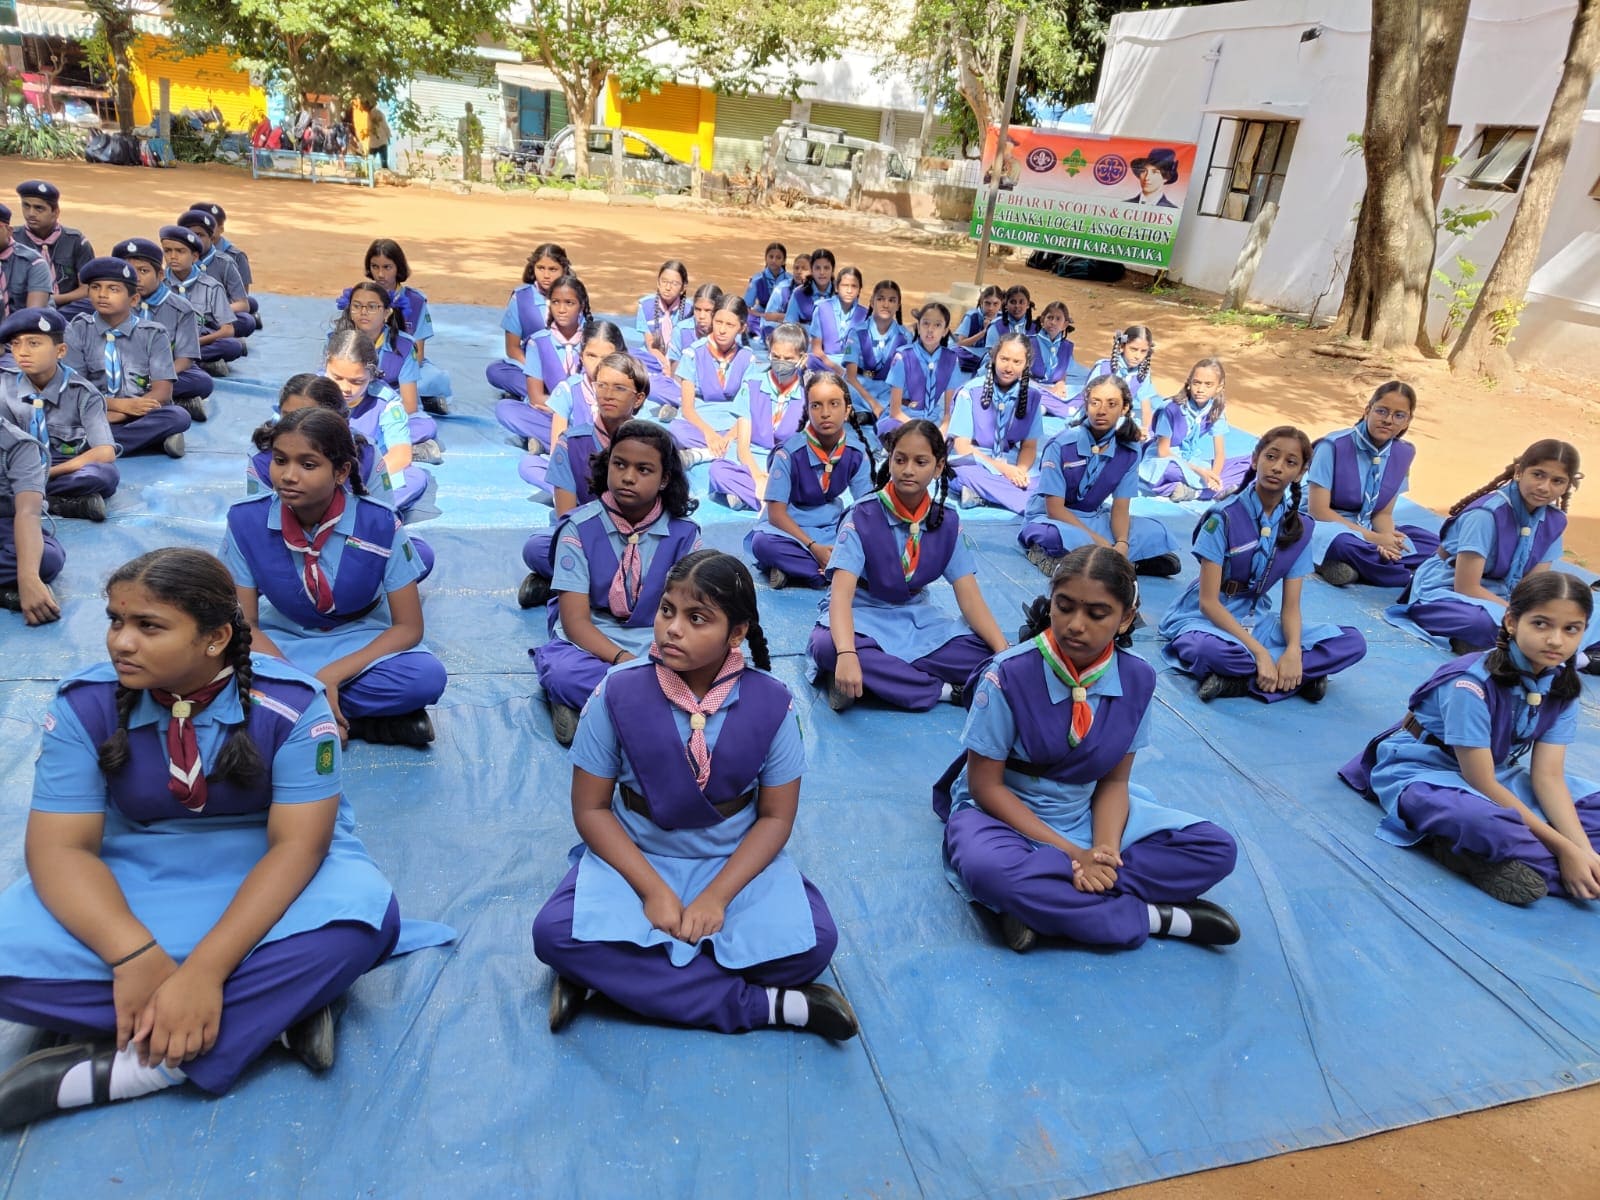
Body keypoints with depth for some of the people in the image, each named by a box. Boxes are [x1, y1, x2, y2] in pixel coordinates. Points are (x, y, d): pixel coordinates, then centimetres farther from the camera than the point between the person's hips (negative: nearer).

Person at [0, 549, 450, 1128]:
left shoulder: (289, 704, -18)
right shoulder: (84, 705, -10)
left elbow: (297, 845, -23)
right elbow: (61, 847, -15)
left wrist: (204, 970, -34)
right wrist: (135, 957, -31)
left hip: (268, 875, -2)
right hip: (137, 880, 3)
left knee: (362, 915, -34)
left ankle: (129, 1066, -25)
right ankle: (281, 1014, -23)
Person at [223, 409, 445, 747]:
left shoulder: (380, 523, -20)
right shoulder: (246, 519, -15)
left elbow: (409, 627, -16)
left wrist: (331, 675, -27)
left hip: (360, 645, -2)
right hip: (280, 645, 2)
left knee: (427, 676, -32)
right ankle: (364, 717, -21)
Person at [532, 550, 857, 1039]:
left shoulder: (771, 702, -13)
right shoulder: (618, 693, -14)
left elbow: (776, 816, -6)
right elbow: (591, 808, -8)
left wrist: (716, 897, -18)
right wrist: (654, 890, -18)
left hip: (737, 862, 0)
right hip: (635, 858, 1)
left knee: (812, 941, -26)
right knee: (557, 933, -28)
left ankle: (617, 974, -13)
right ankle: (767, 1005, -22)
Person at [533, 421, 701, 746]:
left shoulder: (684, 533, -2)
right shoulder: (580, 527, -7)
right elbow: (575, 619, -13)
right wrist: (623, 660, -29)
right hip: (591, 643, -2)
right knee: (563, 671, -37)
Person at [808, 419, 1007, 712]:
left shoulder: (947, 522, -4)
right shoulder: (863, 517, -16)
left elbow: (970, 597, -8)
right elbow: (841, 593, -29)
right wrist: (847, 654, -47)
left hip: (918, 620, 4)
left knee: (988, 656, -22)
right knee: (827, 647, -39)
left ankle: (879, 676, -21)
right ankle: (945, 690, -27)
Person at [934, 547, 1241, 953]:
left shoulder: (1137, 679, -10)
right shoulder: (1009, 675, -22)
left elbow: (1113, 781, -2)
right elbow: (986, 785, -16)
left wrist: (1103, 851, -22)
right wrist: (1071, 852, -22)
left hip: (1088, 814, 5)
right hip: (1006, 813, -4)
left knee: (1217, 850, -11)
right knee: (987, 867, -39)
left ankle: (1042, 906, -21)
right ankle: (1155, 917, -21)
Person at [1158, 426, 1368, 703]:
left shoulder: (1300, 527, 0)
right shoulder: (1224, 517, -15)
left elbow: (1291, 605, -2)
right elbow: (1208, 601, -18)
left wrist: (1294, 650, -23)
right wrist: (1260, 652, -26)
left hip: (1256, 619, 6)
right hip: (1206, 618, -6)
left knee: (1353, 643, -12)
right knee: (1212, 650, -42)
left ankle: (1240, 679, -21)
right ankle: (1303, 676, -19)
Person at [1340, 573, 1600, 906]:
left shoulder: (1562, 687, -5)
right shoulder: (1473, 683, -25)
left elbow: (1548, 777, -9)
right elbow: (1481, 782, -24)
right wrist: (1564, 849, -25)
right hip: (1421, 770, -9)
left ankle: (1471, 849, -19)